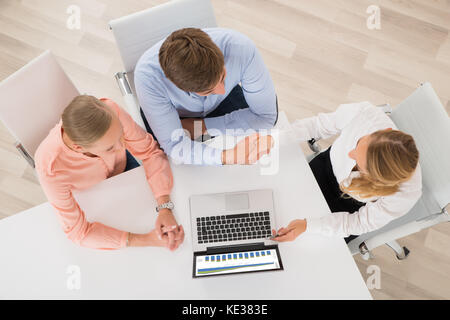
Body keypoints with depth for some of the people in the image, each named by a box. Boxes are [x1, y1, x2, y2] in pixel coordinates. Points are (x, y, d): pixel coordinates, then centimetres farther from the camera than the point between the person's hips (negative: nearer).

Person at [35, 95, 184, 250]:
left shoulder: (110, 111, -39)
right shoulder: (50, 167, -43)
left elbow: (150, 151, -26)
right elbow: (78, 230, -32)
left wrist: (165, 208, -40)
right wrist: (146, 240, -40)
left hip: (122, 167, 2)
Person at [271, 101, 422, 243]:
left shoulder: (405, 194, -39)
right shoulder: (363, 113, -37)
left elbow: (360, 223, -23)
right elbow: (320, 125, -16)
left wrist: (306, 225, -34)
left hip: (355, 207, -2)